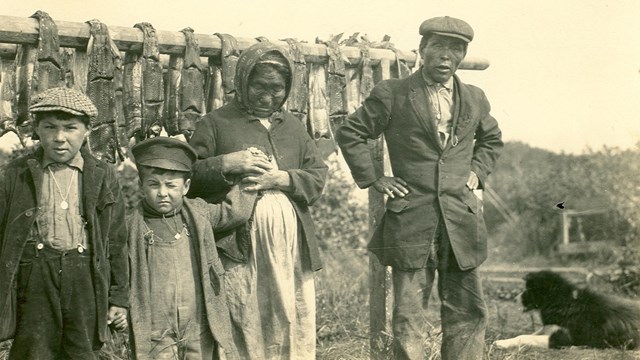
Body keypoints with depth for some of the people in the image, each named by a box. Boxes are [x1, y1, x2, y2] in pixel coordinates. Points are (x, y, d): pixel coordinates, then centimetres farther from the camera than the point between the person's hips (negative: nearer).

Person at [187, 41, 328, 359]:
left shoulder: (292, 125, 19)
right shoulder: (216, 123, 5)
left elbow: (319, 176, 12)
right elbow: (188, 176, 1)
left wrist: (281, 178, -5)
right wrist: (225, 163, -14)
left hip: (291, 248, 4)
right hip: (239, 247, -4)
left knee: (296, 331, 5)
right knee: (244, 334, -3)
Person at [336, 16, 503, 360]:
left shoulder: (474, 99, 11)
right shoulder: (392, 93, -1)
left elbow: (492, 139, 30)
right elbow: (349, 133, 4)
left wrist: (477, 171, 14)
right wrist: (373, 179, -1)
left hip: (461, 221, 4)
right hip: (410, 220, -4)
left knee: (469, 313, 7)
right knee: (408, 317, 1)